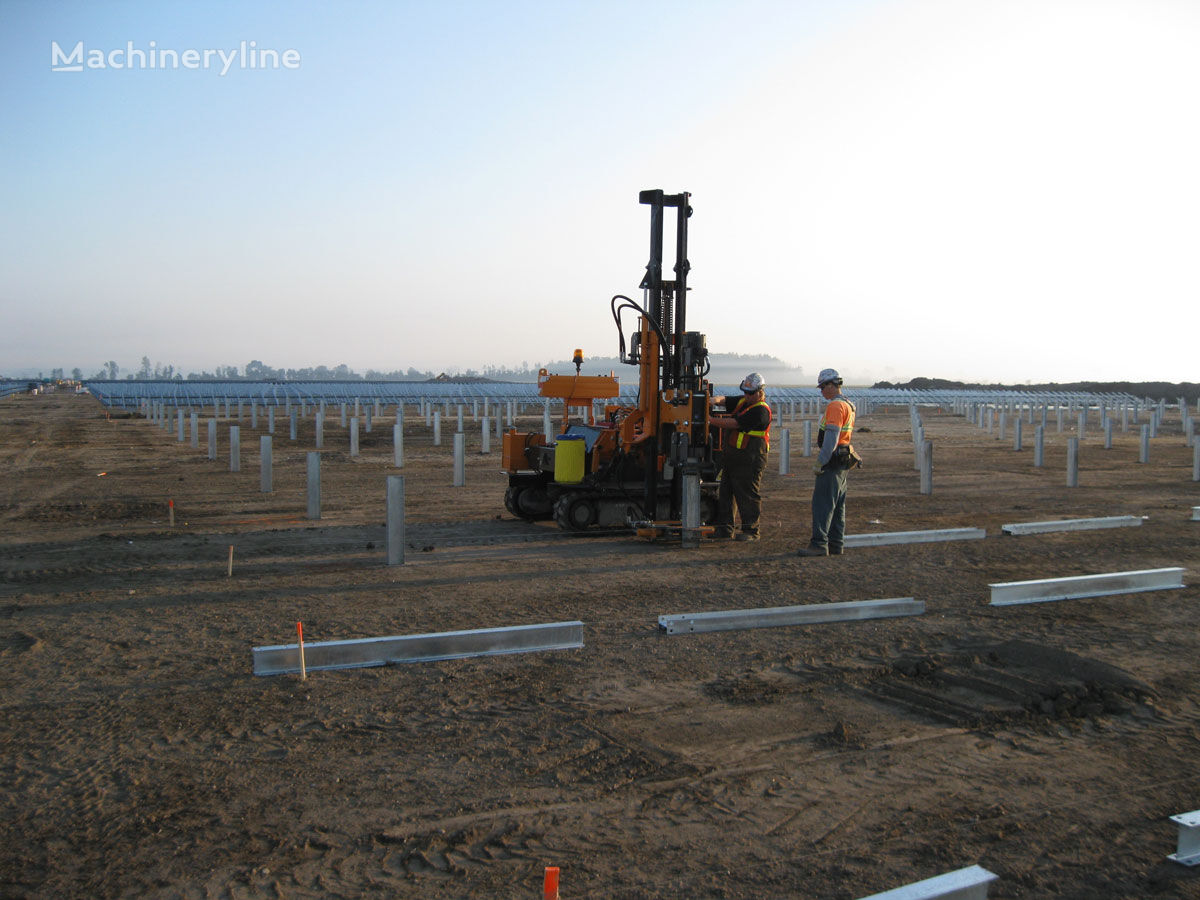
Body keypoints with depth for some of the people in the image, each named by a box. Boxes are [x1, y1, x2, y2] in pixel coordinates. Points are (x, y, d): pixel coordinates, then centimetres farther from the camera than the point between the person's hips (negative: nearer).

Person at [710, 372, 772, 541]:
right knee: (725, 492, 10)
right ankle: (724, 528, 16)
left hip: (750, 460, -9)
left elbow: (734, 424, -18)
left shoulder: (761, 411, -14)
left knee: (748, 495, -4)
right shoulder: (741, 401, 14)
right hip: (731, 456, 9)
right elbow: (723, 400, 8)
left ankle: (751, 531, 4)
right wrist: (714, 401, -17)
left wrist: (710, 420, -17)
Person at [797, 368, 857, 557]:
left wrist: (820, 462, -20)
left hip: (833, 461, -11)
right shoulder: (848, 405, 18)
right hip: (843, 461, 11)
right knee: (838, 505, 12)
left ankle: (819, 545, -15)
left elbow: (831, 437, -21)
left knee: (822, 503, -12)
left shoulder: (835, 406, -15)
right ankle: (836, 545, 15)